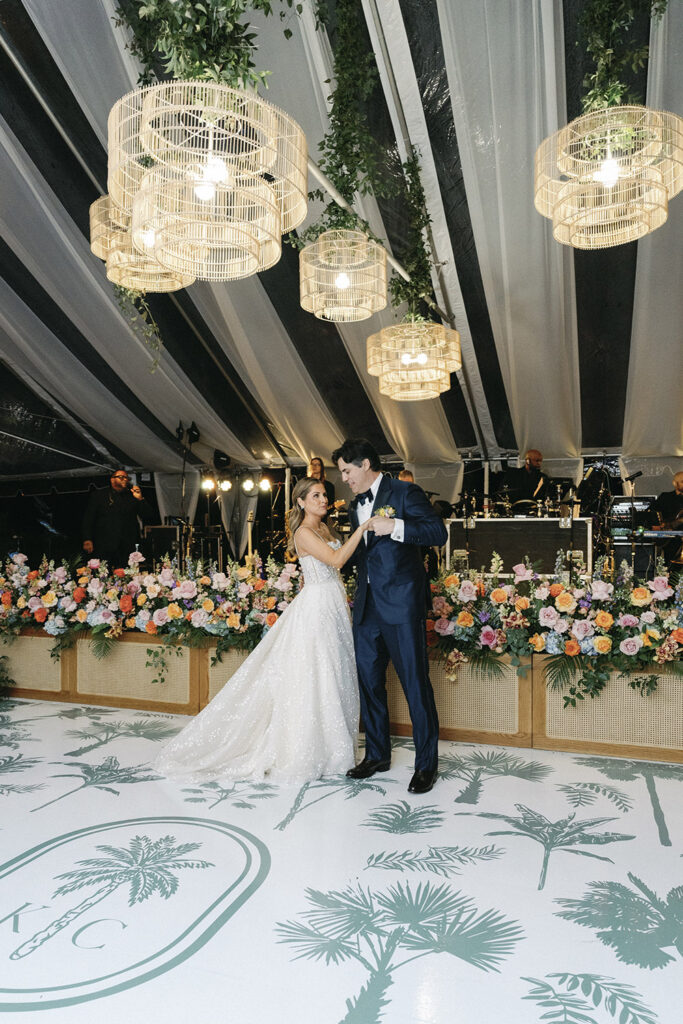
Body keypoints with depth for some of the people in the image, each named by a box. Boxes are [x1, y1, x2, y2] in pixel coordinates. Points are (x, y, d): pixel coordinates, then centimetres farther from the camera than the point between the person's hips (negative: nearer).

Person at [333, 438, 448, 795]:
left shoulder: (405, 493, -5)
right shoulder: (356, 506, 17)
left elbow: (438, 532, -14)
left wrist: (396, 527, -23)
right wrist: (359, 598, 23)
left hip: (402, 605, -7)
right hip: (367, 606, 8)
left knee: (415, 682, -1)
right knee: (369, 681, 13)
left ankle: (426, 764, 13)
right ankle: (377, 754, 29)